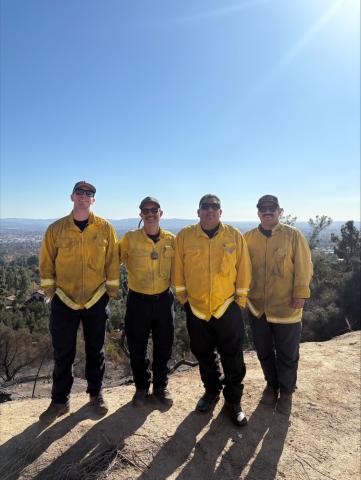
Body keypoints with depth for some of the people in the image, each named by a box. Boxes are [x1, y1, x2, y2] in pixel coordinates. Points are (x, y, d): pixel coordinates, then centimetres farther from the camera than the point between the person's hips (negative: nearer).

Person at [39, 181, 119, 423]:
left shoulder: (105, 228, -3)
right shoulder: (56, 228, -2)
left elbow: (112, 261, 0)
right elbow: (47, 262, 3)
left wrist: (112, 289, 0)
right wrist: (50, 290, 1)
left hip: (97, 301, 0)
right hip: (64, 301, 0)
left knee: (96, 351, 14)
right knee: (63, 354, 11)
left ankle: (96, 393, 34)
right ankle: (60, 401, 29)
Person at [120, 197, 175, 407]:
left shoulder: (172, 240, 0)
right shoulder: (130, 238, -5)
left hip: (164, 300, 2)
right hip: (138, 301, -1)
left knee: (164, 347, 13)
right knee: (137, 348, 11)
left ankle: (161, 386, 35)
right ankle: (142, 387, 33)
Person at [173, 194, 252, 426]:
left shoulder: (235, 236, -4)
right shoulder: (185, 236, -3)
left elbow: (243, 269, -1)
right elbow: (178, 268, 2)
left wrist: (241, 299, -1)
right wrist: (182, 296, 2)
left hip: (227, 308, -1)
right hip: (196, 309, 2)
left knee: (233, 358, 8)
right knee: (204, 356, 18)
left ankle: (233, 400, 29)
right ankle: (212, 391, 41)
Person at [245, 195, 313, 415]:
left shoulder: (293, 235, -6)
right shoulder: (249, 238, 2)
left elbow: (303, 267, -7)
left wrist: (301, 293, -12)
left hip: (286, 306, -3)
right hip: (257, 306, 3)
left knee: (287, 354, 12)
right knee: (264, 351, 18)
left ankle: (286, 392, 34)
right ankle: (271, 385, 41)